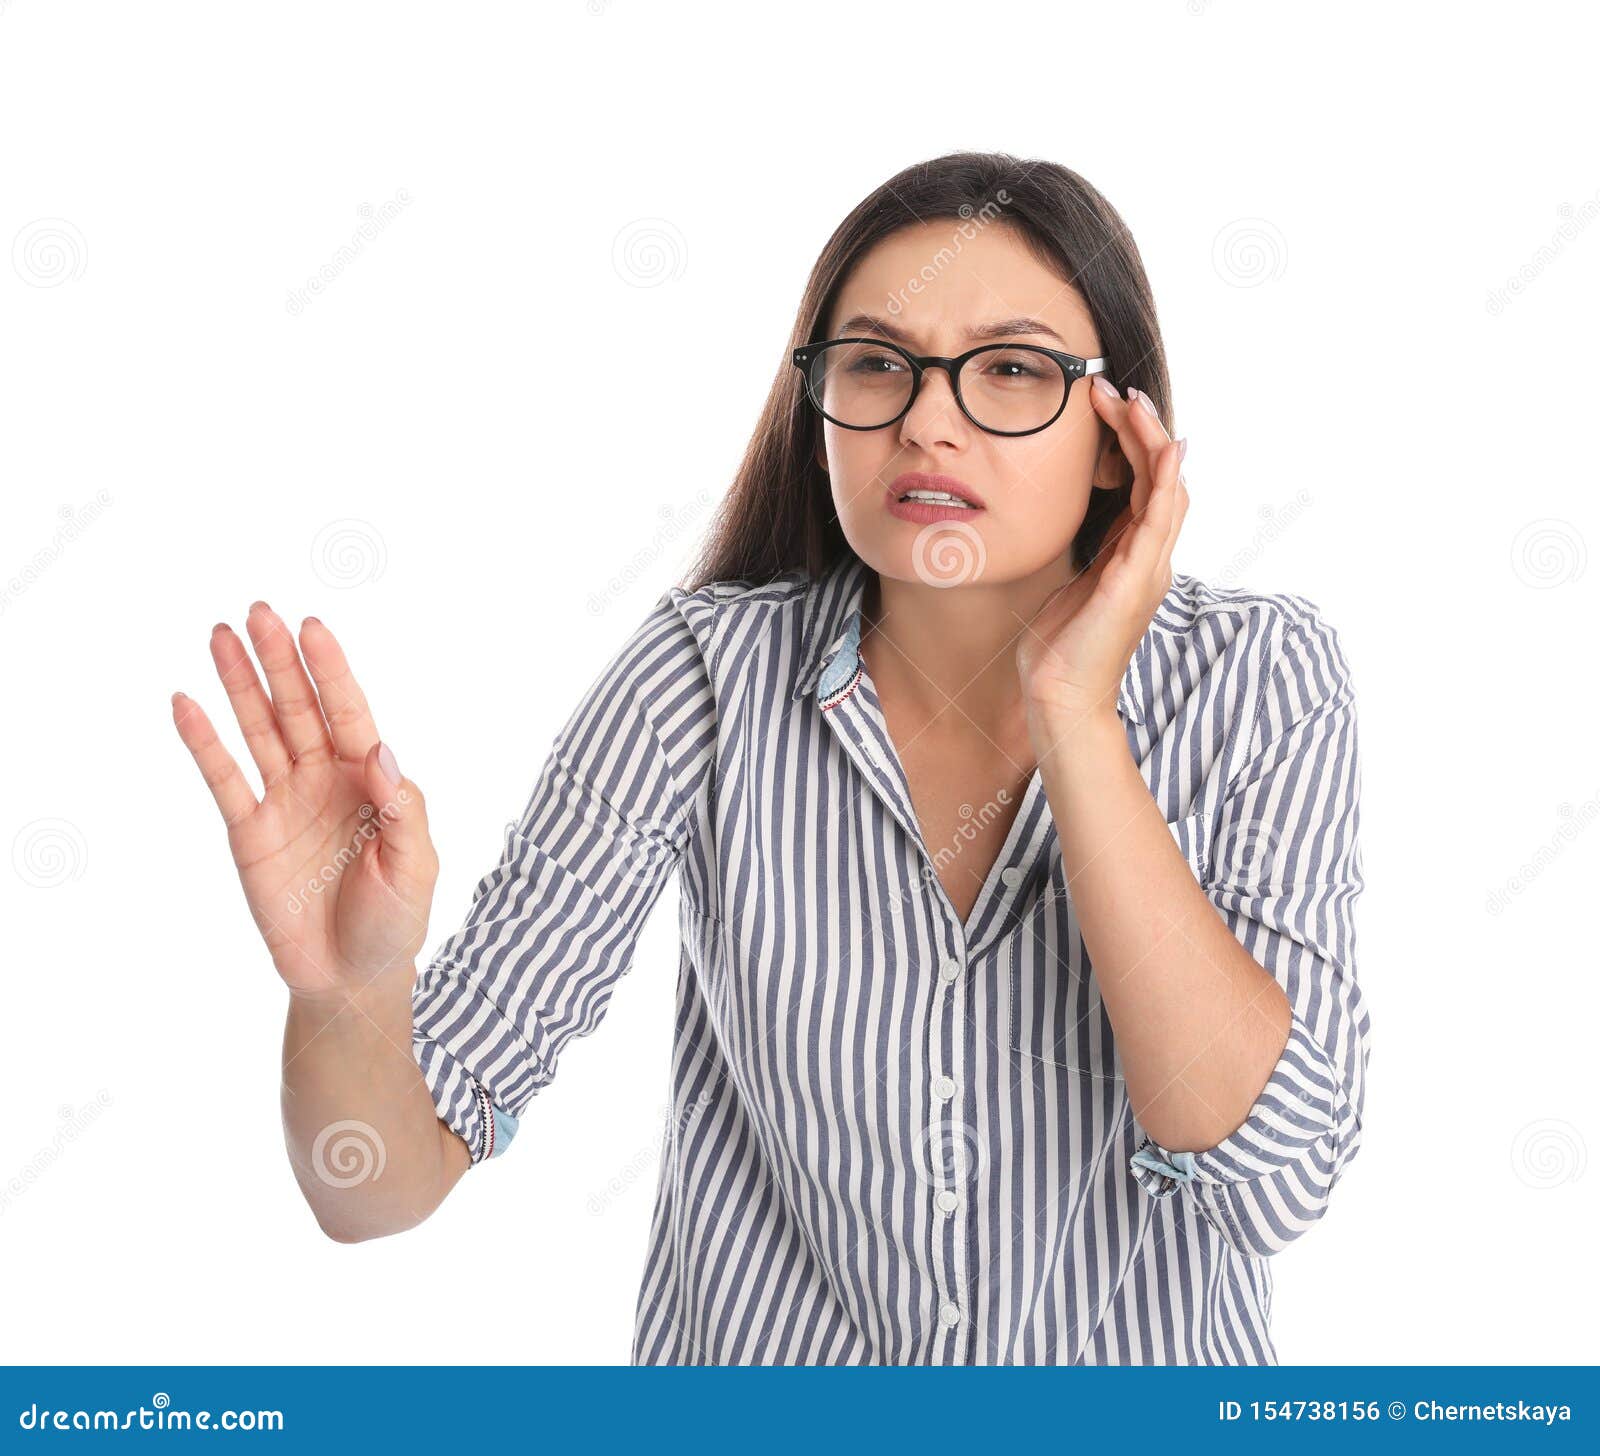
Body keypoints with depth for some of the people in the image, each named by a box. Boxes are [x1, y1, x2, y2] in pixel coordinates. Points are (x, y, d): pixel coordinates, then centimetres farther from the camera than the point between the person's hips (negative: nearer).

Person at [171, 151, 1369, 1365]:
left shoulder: (1255, 680, -9)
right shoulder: (705, 681, -11)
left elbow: (1272, 1173, -20)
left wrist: (1074, 719, -21)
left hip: (1148, 1360, 0)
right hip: (757, 1356, 1)